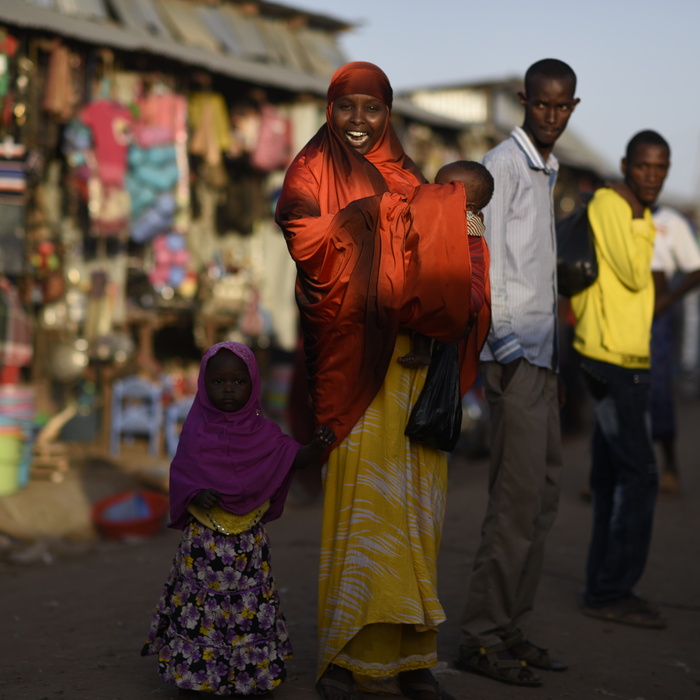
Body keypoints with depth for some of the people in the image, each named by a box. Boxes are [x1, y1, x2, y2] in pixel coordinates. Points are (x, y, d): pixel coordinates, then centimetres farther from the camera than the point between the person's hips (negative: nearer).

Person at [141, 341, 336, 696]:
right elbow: (180, 473, 0)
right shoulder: (197, 429, -1)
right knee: (201, 602, 3)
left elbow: (291, 459, 1)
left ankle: (251, 675, 15)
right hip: (204, 535, -1)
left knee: (249, 602, 4)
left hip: (249, 538, 1)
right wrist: (195, 494, -19)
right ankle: (197, 671, 16)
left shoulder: (262, 432, 3)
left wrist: (317, 447, -17)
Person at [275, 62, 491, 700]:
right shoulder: (314, 170, 7)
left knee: (414, 503, 3)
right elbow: (306, 240, -11)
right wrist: (380, 209, -10)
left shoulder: (406, 176, 20)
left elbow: (440, 254, 13)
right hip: (355, 356, -4)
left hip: (414, 360, 4)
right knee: (359, 498, -7)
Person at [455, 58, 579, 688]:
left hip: (538, 354, 9)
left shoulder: (547, 171, 21)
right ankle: (482, 637, -4)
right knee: (518, 498, -11)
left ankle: (512, 629, 16)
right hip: (512, 353, -9)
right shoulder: (502, 164, -7)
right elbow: (487, 261, -14)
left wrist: (550, 359, 20)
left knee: (542, 495, 9)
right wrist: (505, 347, -20)